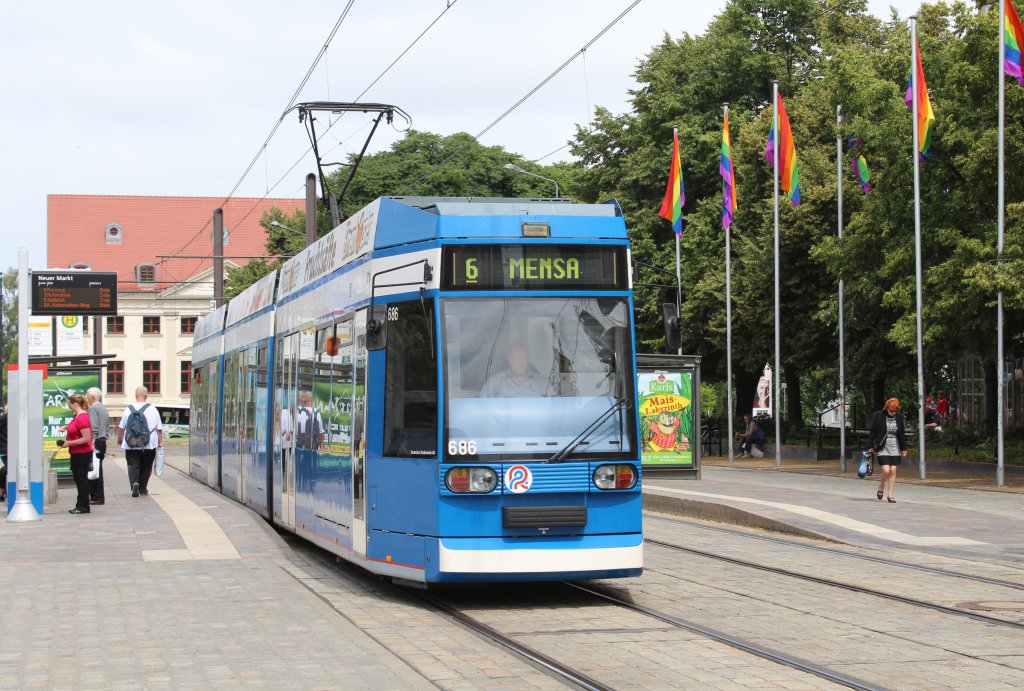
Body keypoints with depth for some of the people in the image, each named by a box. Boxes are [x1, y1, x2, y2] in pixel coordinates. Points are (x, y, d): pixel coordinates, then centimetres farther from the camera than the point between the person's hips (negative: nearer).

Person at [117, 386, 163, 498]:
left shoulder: (129, 409, -1)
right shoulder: (152, 409, -2)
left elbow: (121, 427, 9)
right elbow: (159, 428, 2)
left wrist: (119, 438, 25)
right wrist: (160, 441, 12)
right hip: (149, 444, 0)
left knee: (133, 465, 1)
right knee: (145, 467, 12)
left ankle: (134, 483, -23)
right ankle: (143, 489, 16)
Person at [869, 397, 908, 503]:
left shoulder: (899, 417, 4)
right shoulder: (878, 416, -6)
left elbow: (902, 434, 12)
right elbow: (872, 432, -1)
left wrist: (903, 448, 12)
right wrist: (871, 446, -2)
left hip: (894, 447, 3)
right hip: (882, 447, -3)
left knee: (893, 471, 0)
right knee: (886, 470, -13)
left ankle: (890, 495, 7)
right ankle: (881, 487, 15)